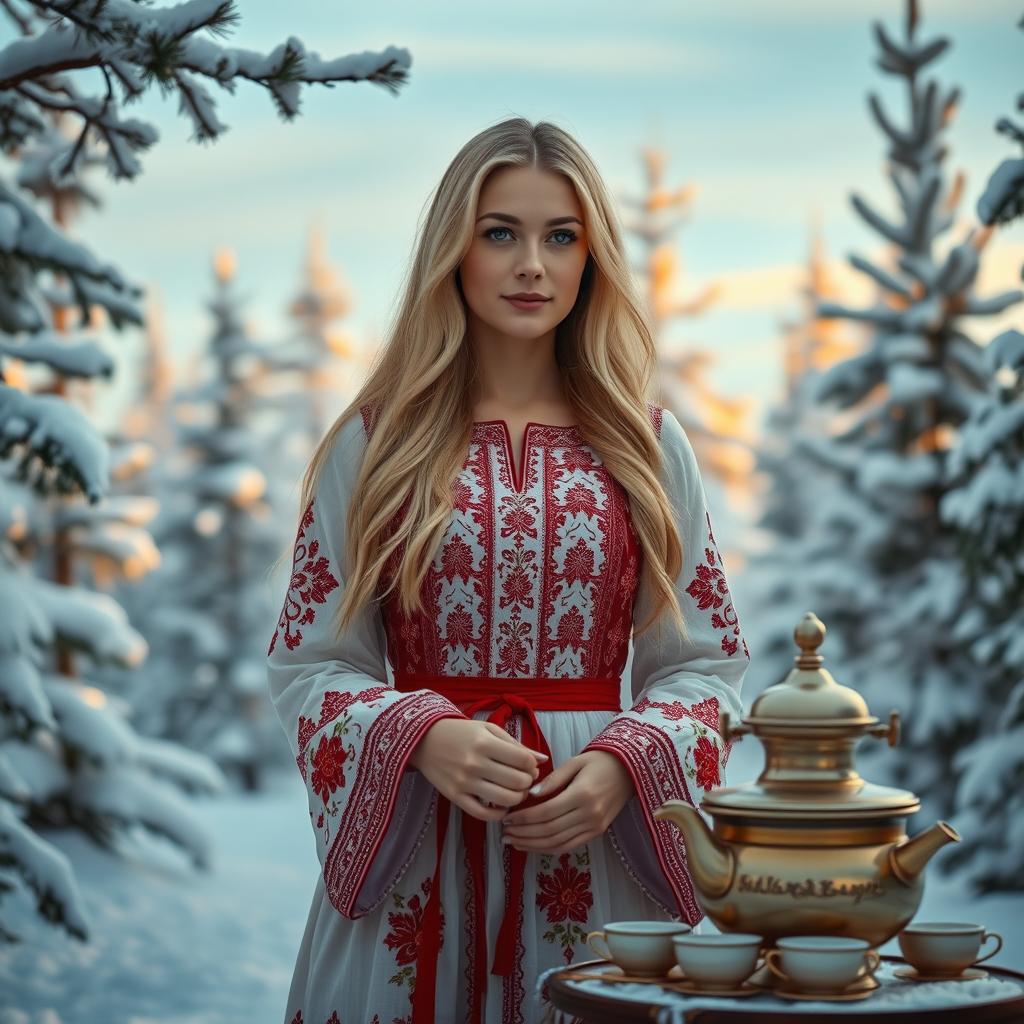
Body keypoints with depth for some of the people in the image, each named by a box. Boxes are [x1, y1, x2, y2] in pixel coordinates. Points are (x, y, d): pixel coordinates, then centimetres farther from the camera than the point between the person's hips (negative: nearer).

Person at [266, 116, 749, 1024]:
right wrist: (422, 737, -16)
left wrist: (618, 764, -13)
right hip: (409, 856, -1)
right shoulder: (373, 444, 2)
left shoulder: (647, 446, 5)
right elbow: (307, 662, 2)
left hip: (598, 859, 1)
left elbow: (707, 663, 6)